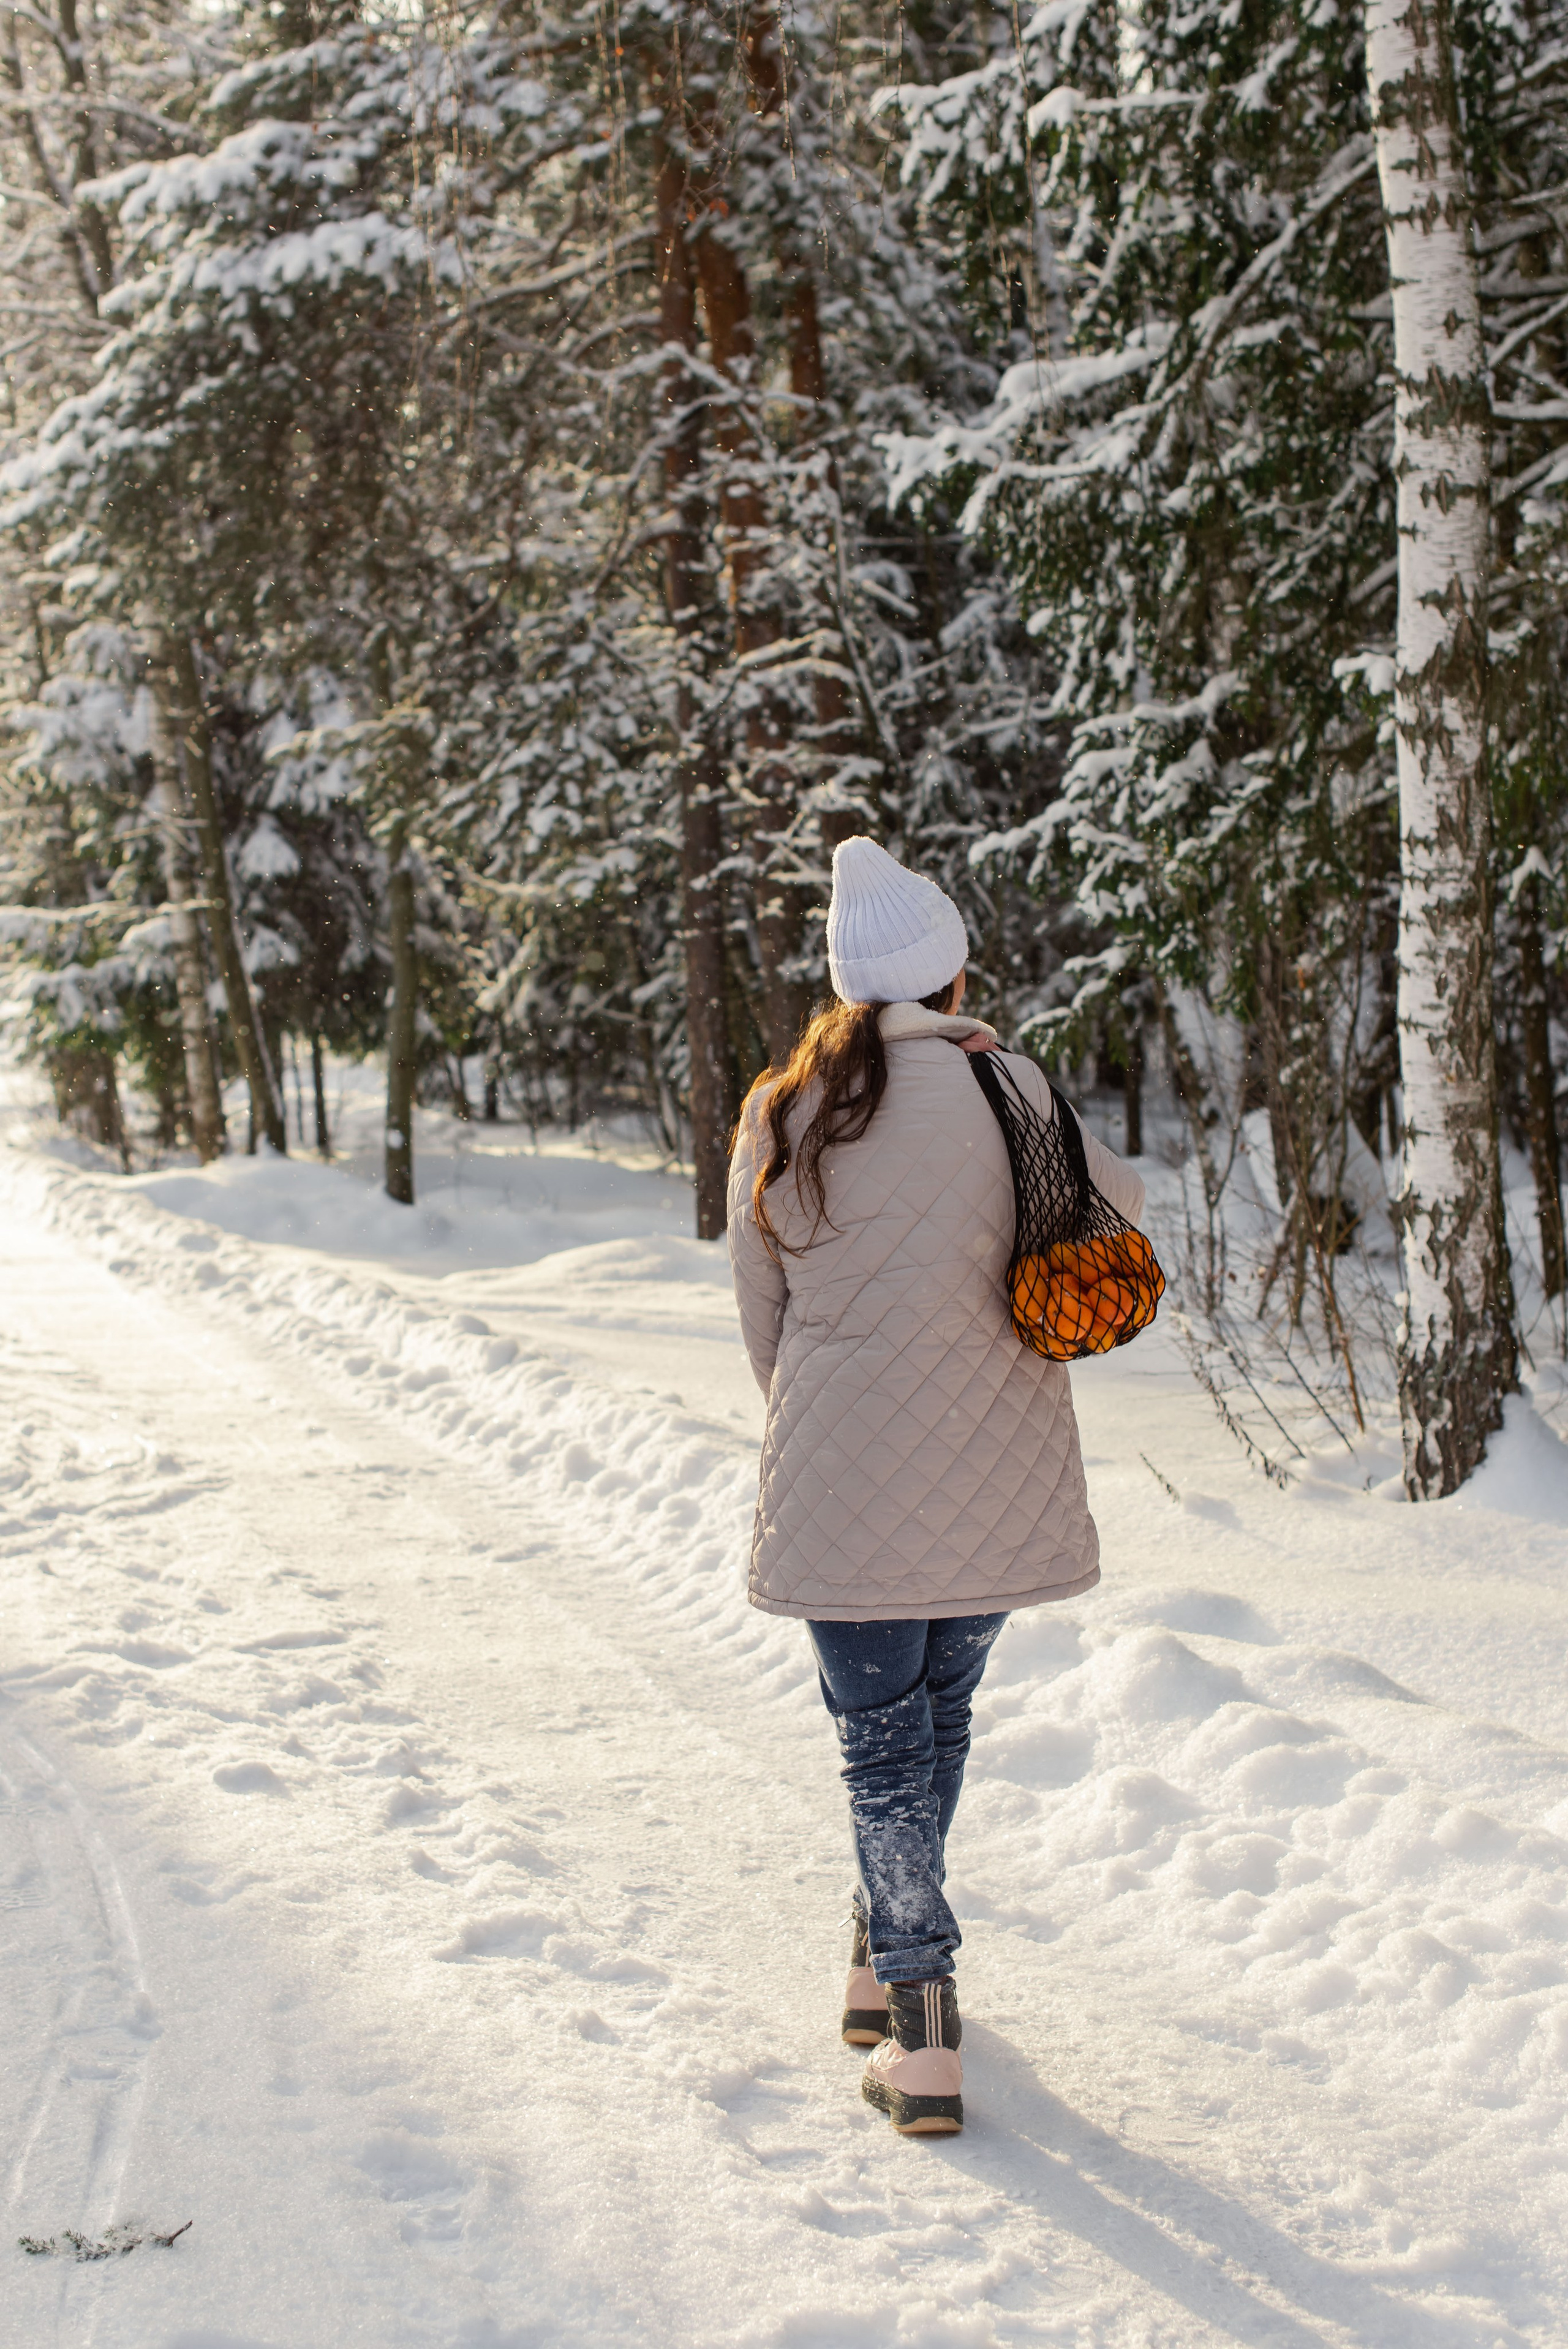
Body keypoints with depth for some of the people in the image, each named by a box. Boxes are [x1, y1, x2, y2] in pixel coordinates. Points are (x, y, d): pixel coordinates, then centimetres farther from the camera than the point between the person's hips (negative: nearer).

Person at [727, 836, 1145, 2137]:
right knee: (942, 1716, 20)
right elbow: (1121, 1206, 12)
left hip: (842, 1490, -1)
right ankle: (886, 1966, 33)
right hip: (998, 1481, 1)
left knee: (882, 1741, 7)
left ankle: (922, 2040, 3)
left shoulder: (780, 1116, -3)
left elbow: (762, 1316, 6)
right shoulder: (1012, 1090, -6)